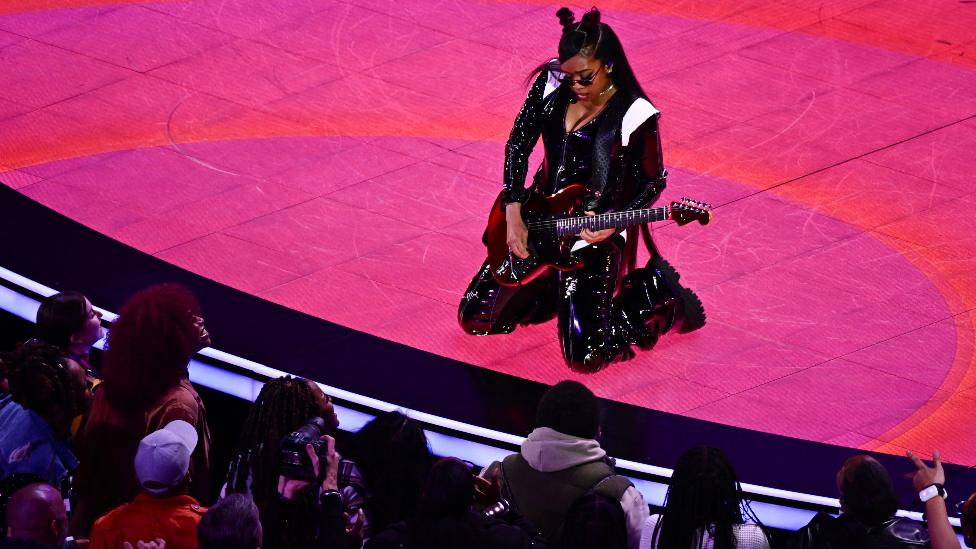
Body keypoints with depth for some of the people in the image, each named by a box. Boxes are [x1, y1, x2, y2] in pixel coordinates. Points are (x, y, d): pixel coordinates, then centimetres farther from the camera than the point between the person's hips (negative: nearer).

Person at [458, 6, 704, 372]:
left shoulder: (635, 116, -20)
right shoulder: (551, 83, -6)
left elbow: (653, 183, -7)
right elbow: (519, 143, 1)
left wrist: (614, 223, -23)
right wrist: (513, 214, -8)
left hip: (596, 234, -6)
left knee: (585, 355, -16)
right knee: (475, 318, 8)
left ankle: (659, 296, 10)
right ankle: (555, 287, 30)